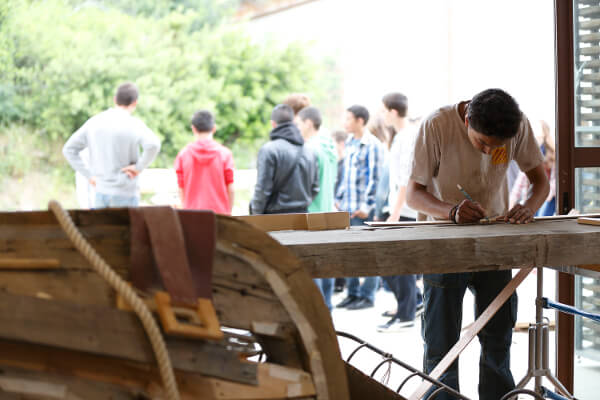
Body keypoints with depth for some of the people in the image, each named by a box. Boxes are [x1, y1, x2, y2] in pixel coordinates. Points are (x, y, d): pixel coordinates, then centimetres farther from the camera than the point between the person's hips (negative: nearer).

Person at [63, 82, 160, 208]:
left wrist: (89, 175, 7)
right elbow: (153, 145, -30)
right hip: (125, 195, -5)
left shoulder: (94, 122, 6)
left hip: (101, 193, 5)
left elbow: (69, 149, 10)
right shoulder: (134, 124, -11)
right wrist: (139, 167, -16)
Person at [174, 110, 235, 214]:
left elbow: (181, 189, 5)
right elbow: (230, 189, 0)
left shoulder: (183, 155, 2)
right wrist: (228, 213, 12)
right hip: (219, 213, -1)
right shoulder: (224, 153, -1)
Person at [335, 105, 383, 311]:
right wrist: (339, 198, 20)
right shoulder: (350, 143, 14)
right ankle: (353, 293, 20)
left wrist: (366, 205, -17)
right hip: (347, 208, 8)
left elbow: (374, 178, -14)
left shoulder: (372, 145, -11)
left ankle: (367, 296, 6)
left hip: (363, 209, -8)